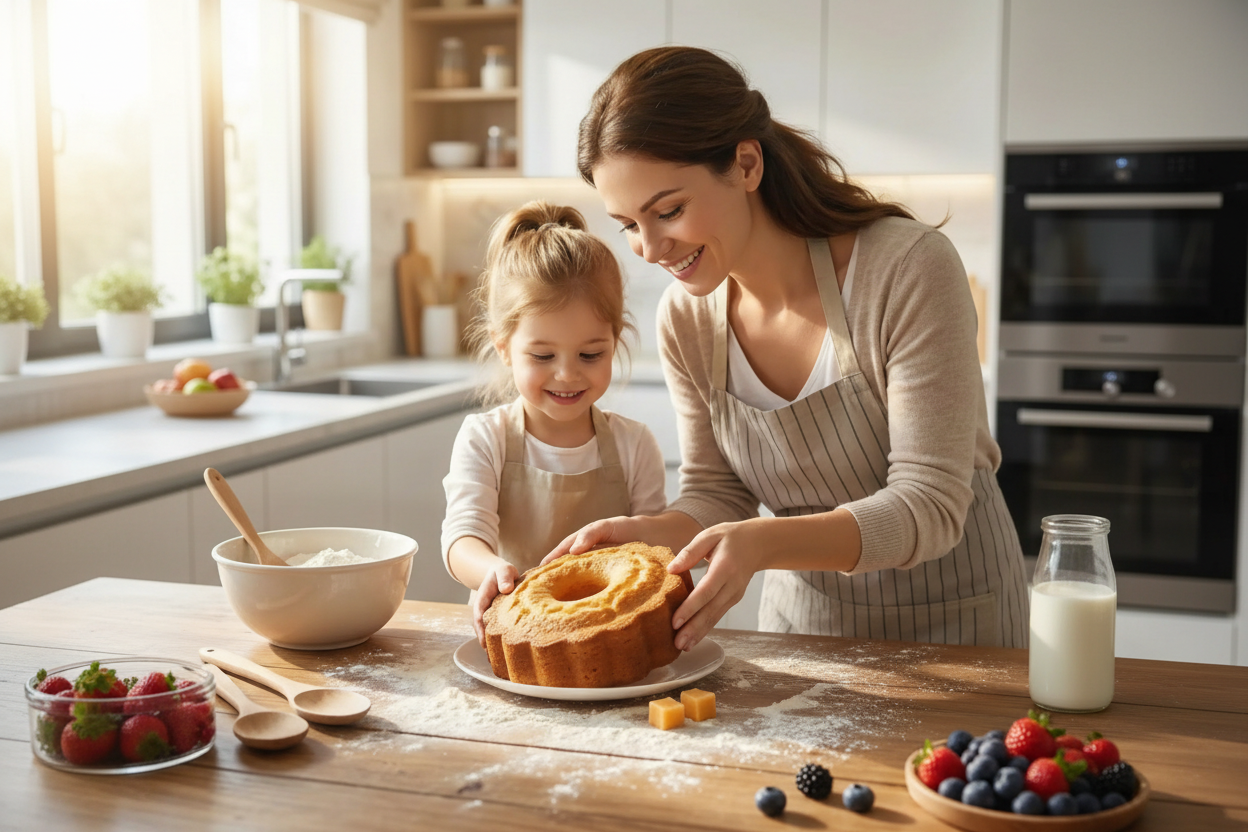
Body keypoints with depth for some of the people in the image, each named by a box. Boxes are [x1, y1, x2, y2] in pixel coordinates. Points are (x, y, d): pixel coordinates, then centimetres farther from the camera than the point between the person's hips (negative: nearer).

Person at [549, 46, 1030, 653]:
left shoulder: (909, 268, -27)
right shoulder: (685, 319, -11)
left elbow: (930, 505, -27)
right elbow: (717, 492, -1)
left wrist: (764, 543, -41)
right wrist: (651, 533, -23)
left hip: (949, 614, -4)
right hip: (801, 611, 4)